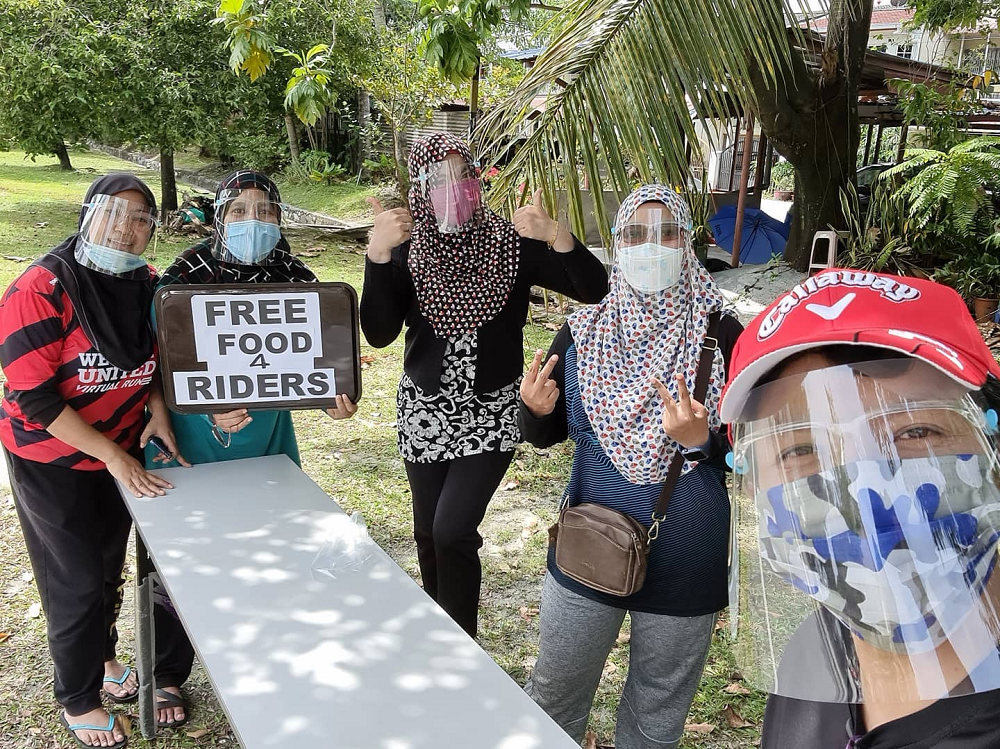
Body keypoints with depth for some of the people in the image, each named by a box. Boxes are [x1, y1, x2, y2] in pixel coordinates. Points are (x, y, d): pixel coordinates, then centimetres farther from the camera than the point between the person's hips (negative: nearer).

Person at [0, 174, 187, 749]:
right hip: (52, 460, -5)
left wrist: (157, 410, -10)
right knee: (77, 581, 3)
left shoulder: (146, 286, -5)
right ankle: (78, 701, 25)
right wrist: (114, 456, -24)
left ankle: (101, 657, 46)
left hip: (123, 452, 5)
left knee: (110, 566, 20)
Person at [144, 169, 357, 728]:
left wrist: (335, 399, -18)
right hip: (195, 435, -3)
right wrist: (211, 409, -28)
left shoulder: (295, 279, -4)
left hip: (266, 434, 3)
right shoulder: (187, 275, -13)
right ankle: (167, 677, 27)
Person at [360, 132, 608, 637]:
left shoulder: (510, 243, -9)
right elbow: (379, 334, -17)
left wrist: (556, 235, -33)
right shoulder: (407, 251, -5)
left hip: (491, 413, -2)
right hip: (424, 411, 3)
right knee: (428, 533, 14)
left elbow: (594, 290, -16)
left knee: (452, 530, -14)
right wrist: (378, 254, -28)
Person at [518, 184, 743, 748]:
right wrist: (536, 409, -16)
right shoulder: (585, 332, -5)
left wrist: (701, 441, -29)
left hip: (686, 566, -1)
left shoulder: (723, 336, -12)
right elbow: (547, 434, 5)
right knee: (554, 698, 20)